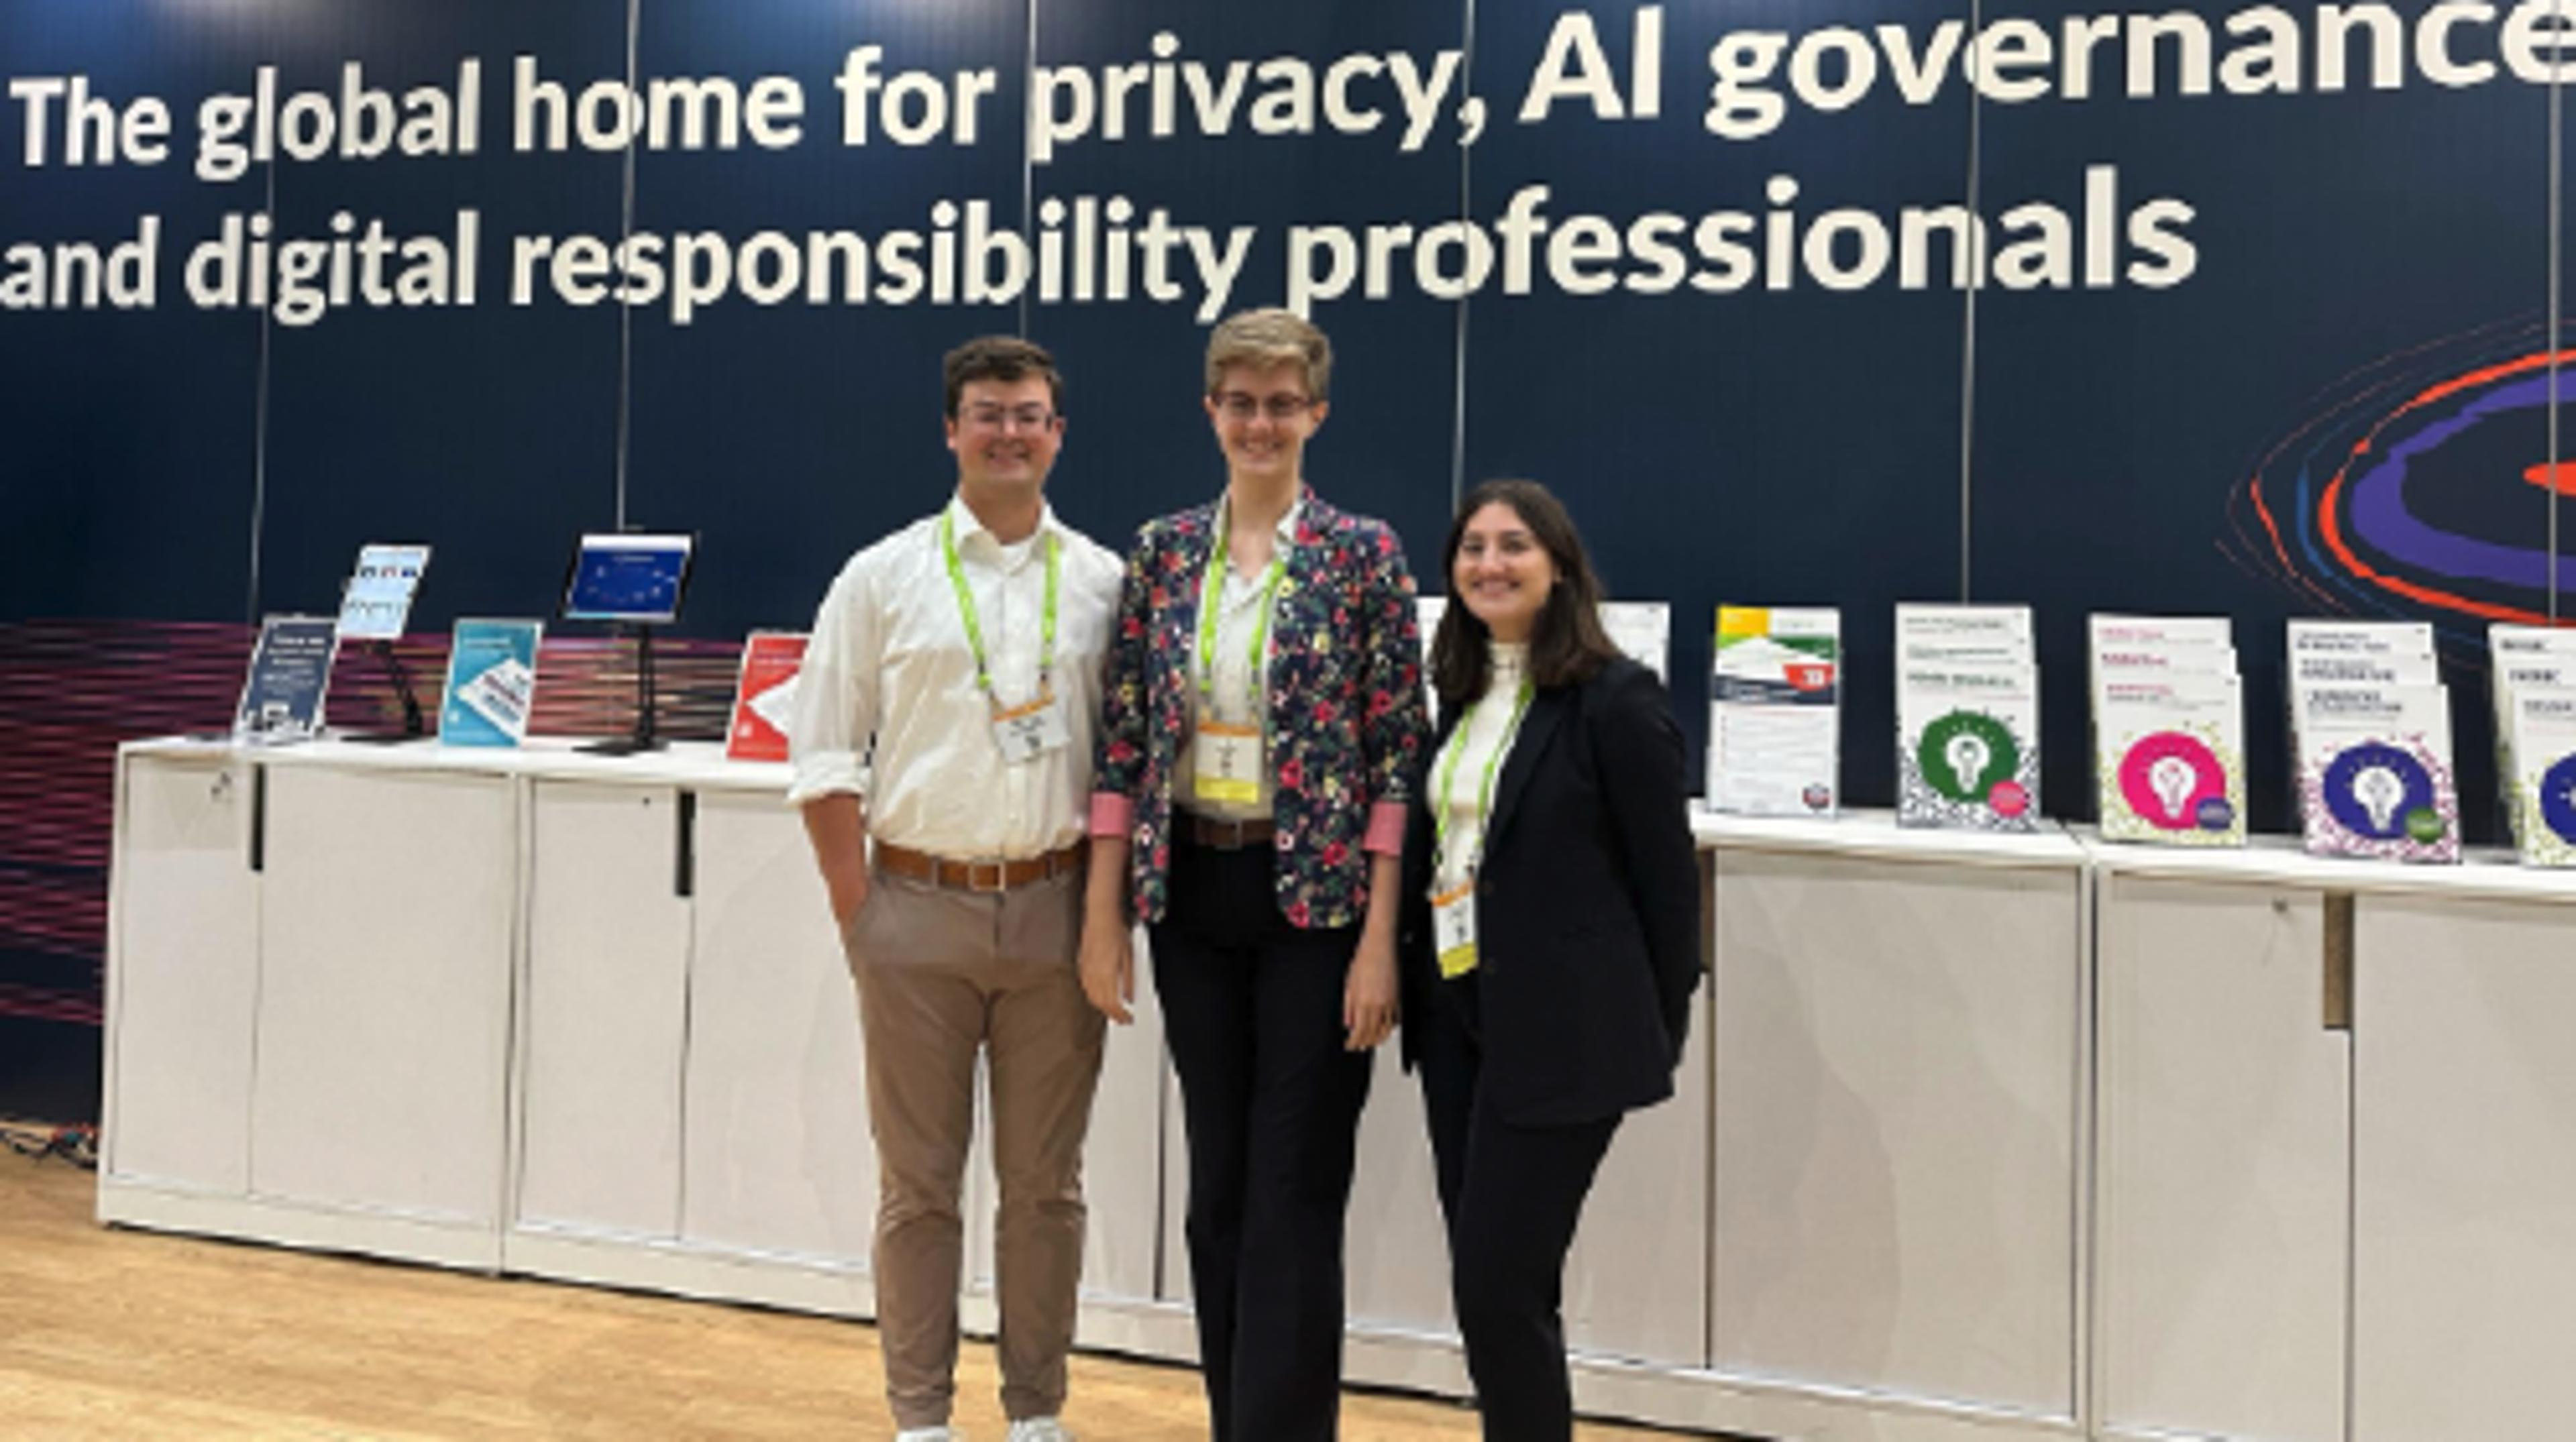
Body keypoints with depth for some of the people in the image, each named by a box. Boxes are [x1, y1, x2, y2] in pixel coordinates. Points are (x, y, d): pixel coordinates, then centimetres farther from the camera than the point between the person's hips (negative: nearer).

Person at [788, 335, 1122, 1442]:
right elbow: (824, 756, 2)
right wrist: (857, 911, -4)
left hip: (1055, 909, 1)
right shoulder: (883, 577, 2)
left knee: (1044, 1182, 10)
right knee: (919, 1182, 8)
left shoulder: (1104, 583, 5)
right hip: (918, 906, -1)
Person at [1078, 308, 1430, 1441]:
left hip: (1317, 897, -4)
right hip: (1192, 893, 4)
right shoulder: (1162, 552, 6)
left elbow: (1397, 756, -8)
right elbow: (1122, 740, 5)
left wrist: (1379, 939, -12)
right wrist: (1104, 911, 1)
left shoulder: (1363, 553, -5)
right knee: (1216, 1179, 14)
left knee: (1294, 1190, 0)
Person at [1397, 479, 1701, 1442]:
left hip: (1557, 1027, -7)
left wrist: (1657, 1027, -5)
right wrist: (1420, 986, 12)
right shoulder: (1460, 695, 10)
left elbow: (1666, 874, -8)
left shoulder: (1614, 699, -10)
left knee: (1499, 1287, -5)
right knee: (1486, 1283, 14)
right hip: (1454, 1010, 7)